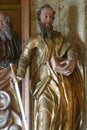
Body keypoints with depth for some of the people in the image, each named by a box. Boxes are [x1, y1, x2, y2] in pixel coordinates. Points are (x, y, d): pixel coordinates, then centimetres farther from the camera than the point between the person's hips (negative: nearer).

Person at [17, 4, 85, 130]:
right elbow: (25, 57, 2)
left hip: (62, 75, 3)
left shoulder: (58, 36, 20)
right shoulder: (34, 38, 12)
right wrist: (20, 74, -16)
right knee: (45, 107, -13)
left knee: (67, 104, -9)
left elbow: (70, 47, 5)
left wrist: (72, 61, -17)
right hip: (46, 77, -3)